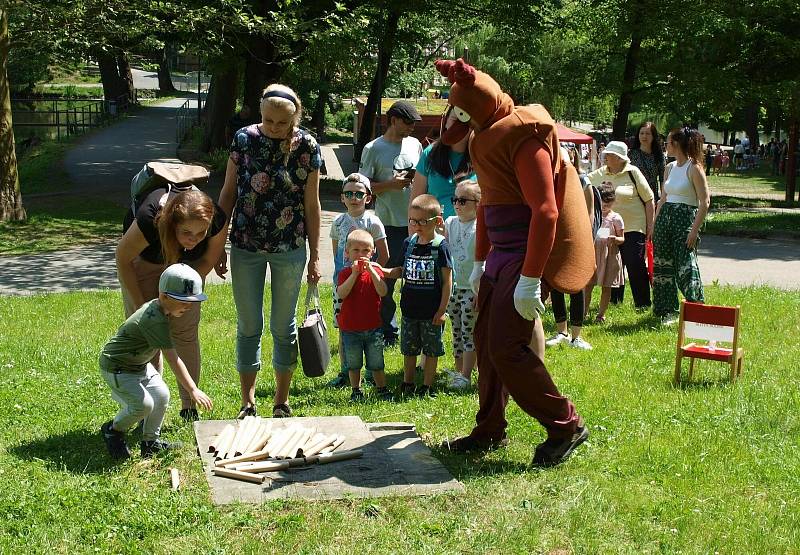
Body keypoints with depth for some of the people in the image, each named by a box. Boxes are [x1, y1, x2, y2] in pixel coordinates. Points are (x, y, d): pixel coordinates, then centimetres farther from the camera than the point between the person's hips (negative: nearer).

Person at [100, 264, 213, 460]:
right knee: (144, 404, -22)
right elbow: (173, 359, -37)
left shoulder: (157, 306, -6)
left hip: (139, 364, 10)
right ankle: (113, 430, 6)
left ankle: (150, 441, 15)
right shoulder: (155, 321, -34)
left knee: (161, 395, 0)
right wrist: (193, 390, -38)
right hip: (116, 368, -10)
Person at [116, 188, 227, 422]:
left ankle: (189, 410, 8)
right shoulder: (149, 219, -43)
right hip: (143, 259, -2)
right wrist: (140, 305, -19)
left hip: (187, 262, 2)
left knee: (185, 332, -1)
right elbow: (122, 258, -22)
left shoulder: (218, 220, -36)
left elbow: (208, 261, -14)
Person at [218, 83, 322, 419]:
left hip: (289, 249, -1)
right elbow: (228, 192, 3)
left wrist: (315, 256, 0)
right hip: (246, 246, 1)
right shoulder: (244, 139, -4)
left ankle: (281, 402, 23)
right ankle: (248, 403, 20)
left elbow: (312, 204, 0)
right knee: (248, 326, 8)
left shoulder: (307, 146, -6)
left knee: (283, 326, 9)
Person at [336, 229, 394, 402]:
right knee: (353, 364, 10)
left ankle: (381, 389, 22)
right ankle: (356, 391, 24)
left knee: (376, 363, 9)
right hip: (350, 328, 0)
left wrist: (371, 270, -25)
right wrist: (354, 273, -28)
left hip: (373, 327, 1)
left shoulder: (375, 270, -1)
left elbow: (382, 292, -17)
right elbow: (341, 294, -21)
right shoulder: (345, 273, -4)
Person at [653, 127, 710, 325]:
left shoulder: (694, 168, -9)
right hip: (665, 217, 8)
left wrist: (694, 230, -17)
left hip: (686, 218, -8)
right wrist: (654, 224, 15)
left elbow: (705, 201, -12)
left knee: (686, 267, -10)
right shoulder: (670, 168, 13)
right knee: (662, 266, 8)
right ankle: (667, 311, 18)